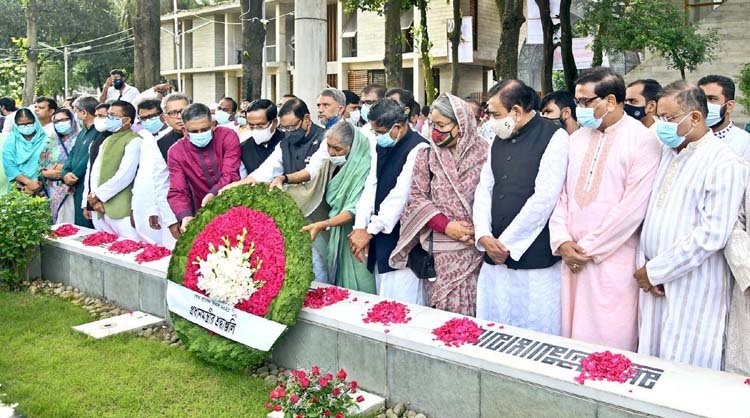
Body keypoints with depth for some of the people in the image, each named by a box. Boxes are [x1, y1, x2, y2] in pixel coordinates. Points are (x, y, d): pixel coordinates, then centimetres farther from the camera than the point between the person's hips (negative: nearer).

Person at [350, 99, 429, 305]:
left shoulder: (418, 148, -15)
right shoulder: (381, 146, 11)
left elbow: (400, 195, -18)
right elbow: (371, 187, 8)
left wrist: (369, 231, -14)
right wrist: (360, 227, -3)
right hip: (380, 237, 8)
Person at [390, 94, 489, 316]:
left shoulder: (483, 152, 0)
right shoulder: (427, 155, 5)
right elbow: (417, 197, 3)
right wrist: (447, 226, -9)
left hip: (476, 246, -1)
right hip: (440, 250, 1)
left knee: (471, 307, 2)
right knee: (443, 307, 3)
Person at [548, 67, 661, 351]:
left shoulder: (643, 141, -8)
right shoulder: (578, 138, 11)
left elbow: (633, 207, -14)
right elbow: (561, 193, 9)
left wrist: (589, 247, -11)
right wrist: (562, 241, -4)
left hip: (614, 259, -5)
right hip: (572, 255, 5)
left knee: (611, 339, 1)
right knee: (573, 332, 11)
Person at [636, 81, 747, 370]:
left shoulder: (725, 164, -11)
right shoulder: (666, 153, 12)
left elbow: (712, 234, -18)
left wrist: (655, 270, -14)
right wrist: (645, 267, 0)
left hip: (694, 289, -6)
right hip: (653, 281, 6)